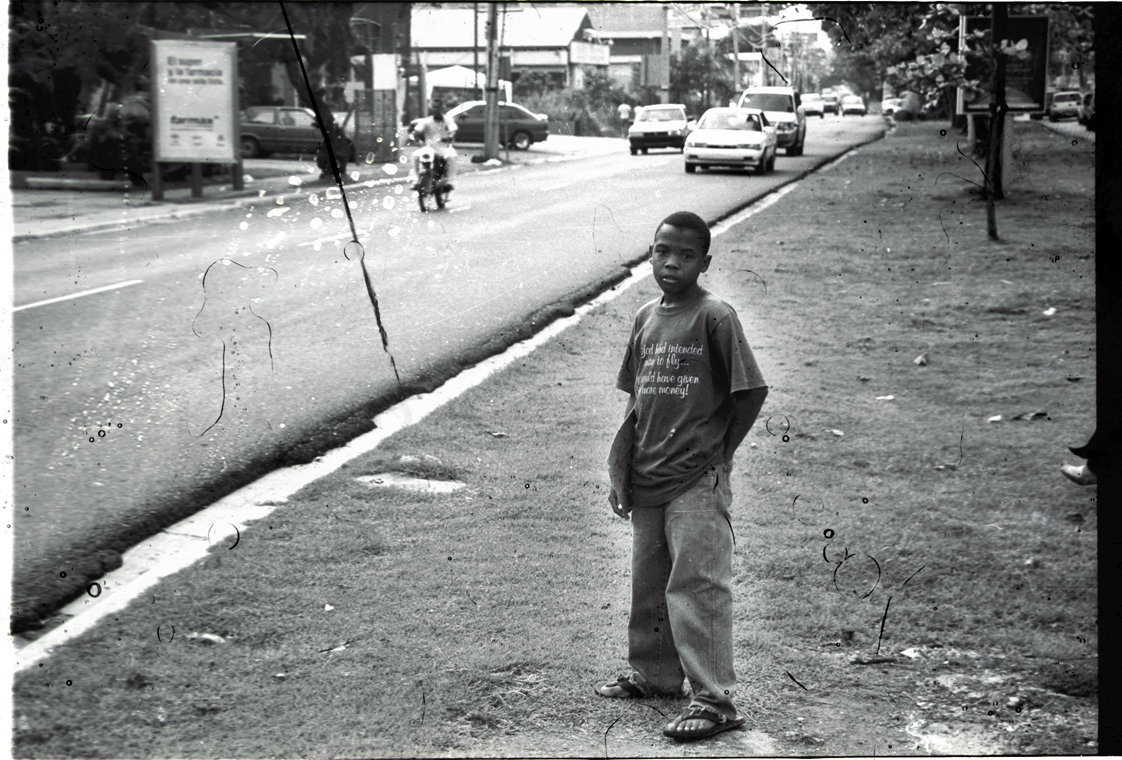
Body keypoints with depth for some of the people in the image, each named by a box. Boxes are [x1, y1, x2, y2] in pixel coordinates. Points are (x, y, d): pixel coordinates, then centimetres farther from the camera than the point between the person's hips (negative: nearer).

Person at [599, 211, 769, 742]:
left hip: (697, 482, -7)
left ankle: (714, 699, -4)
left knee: (697, 587, -8)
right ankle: (655, 674, 34)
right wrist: (621, 473, 12)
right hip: (647, 479, 7)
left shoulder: (715, 317, -10)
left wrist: (717, 452, -6)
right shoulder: (645, 319, 10)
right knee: (648, 584, 17)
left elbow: (751, 391, -10)